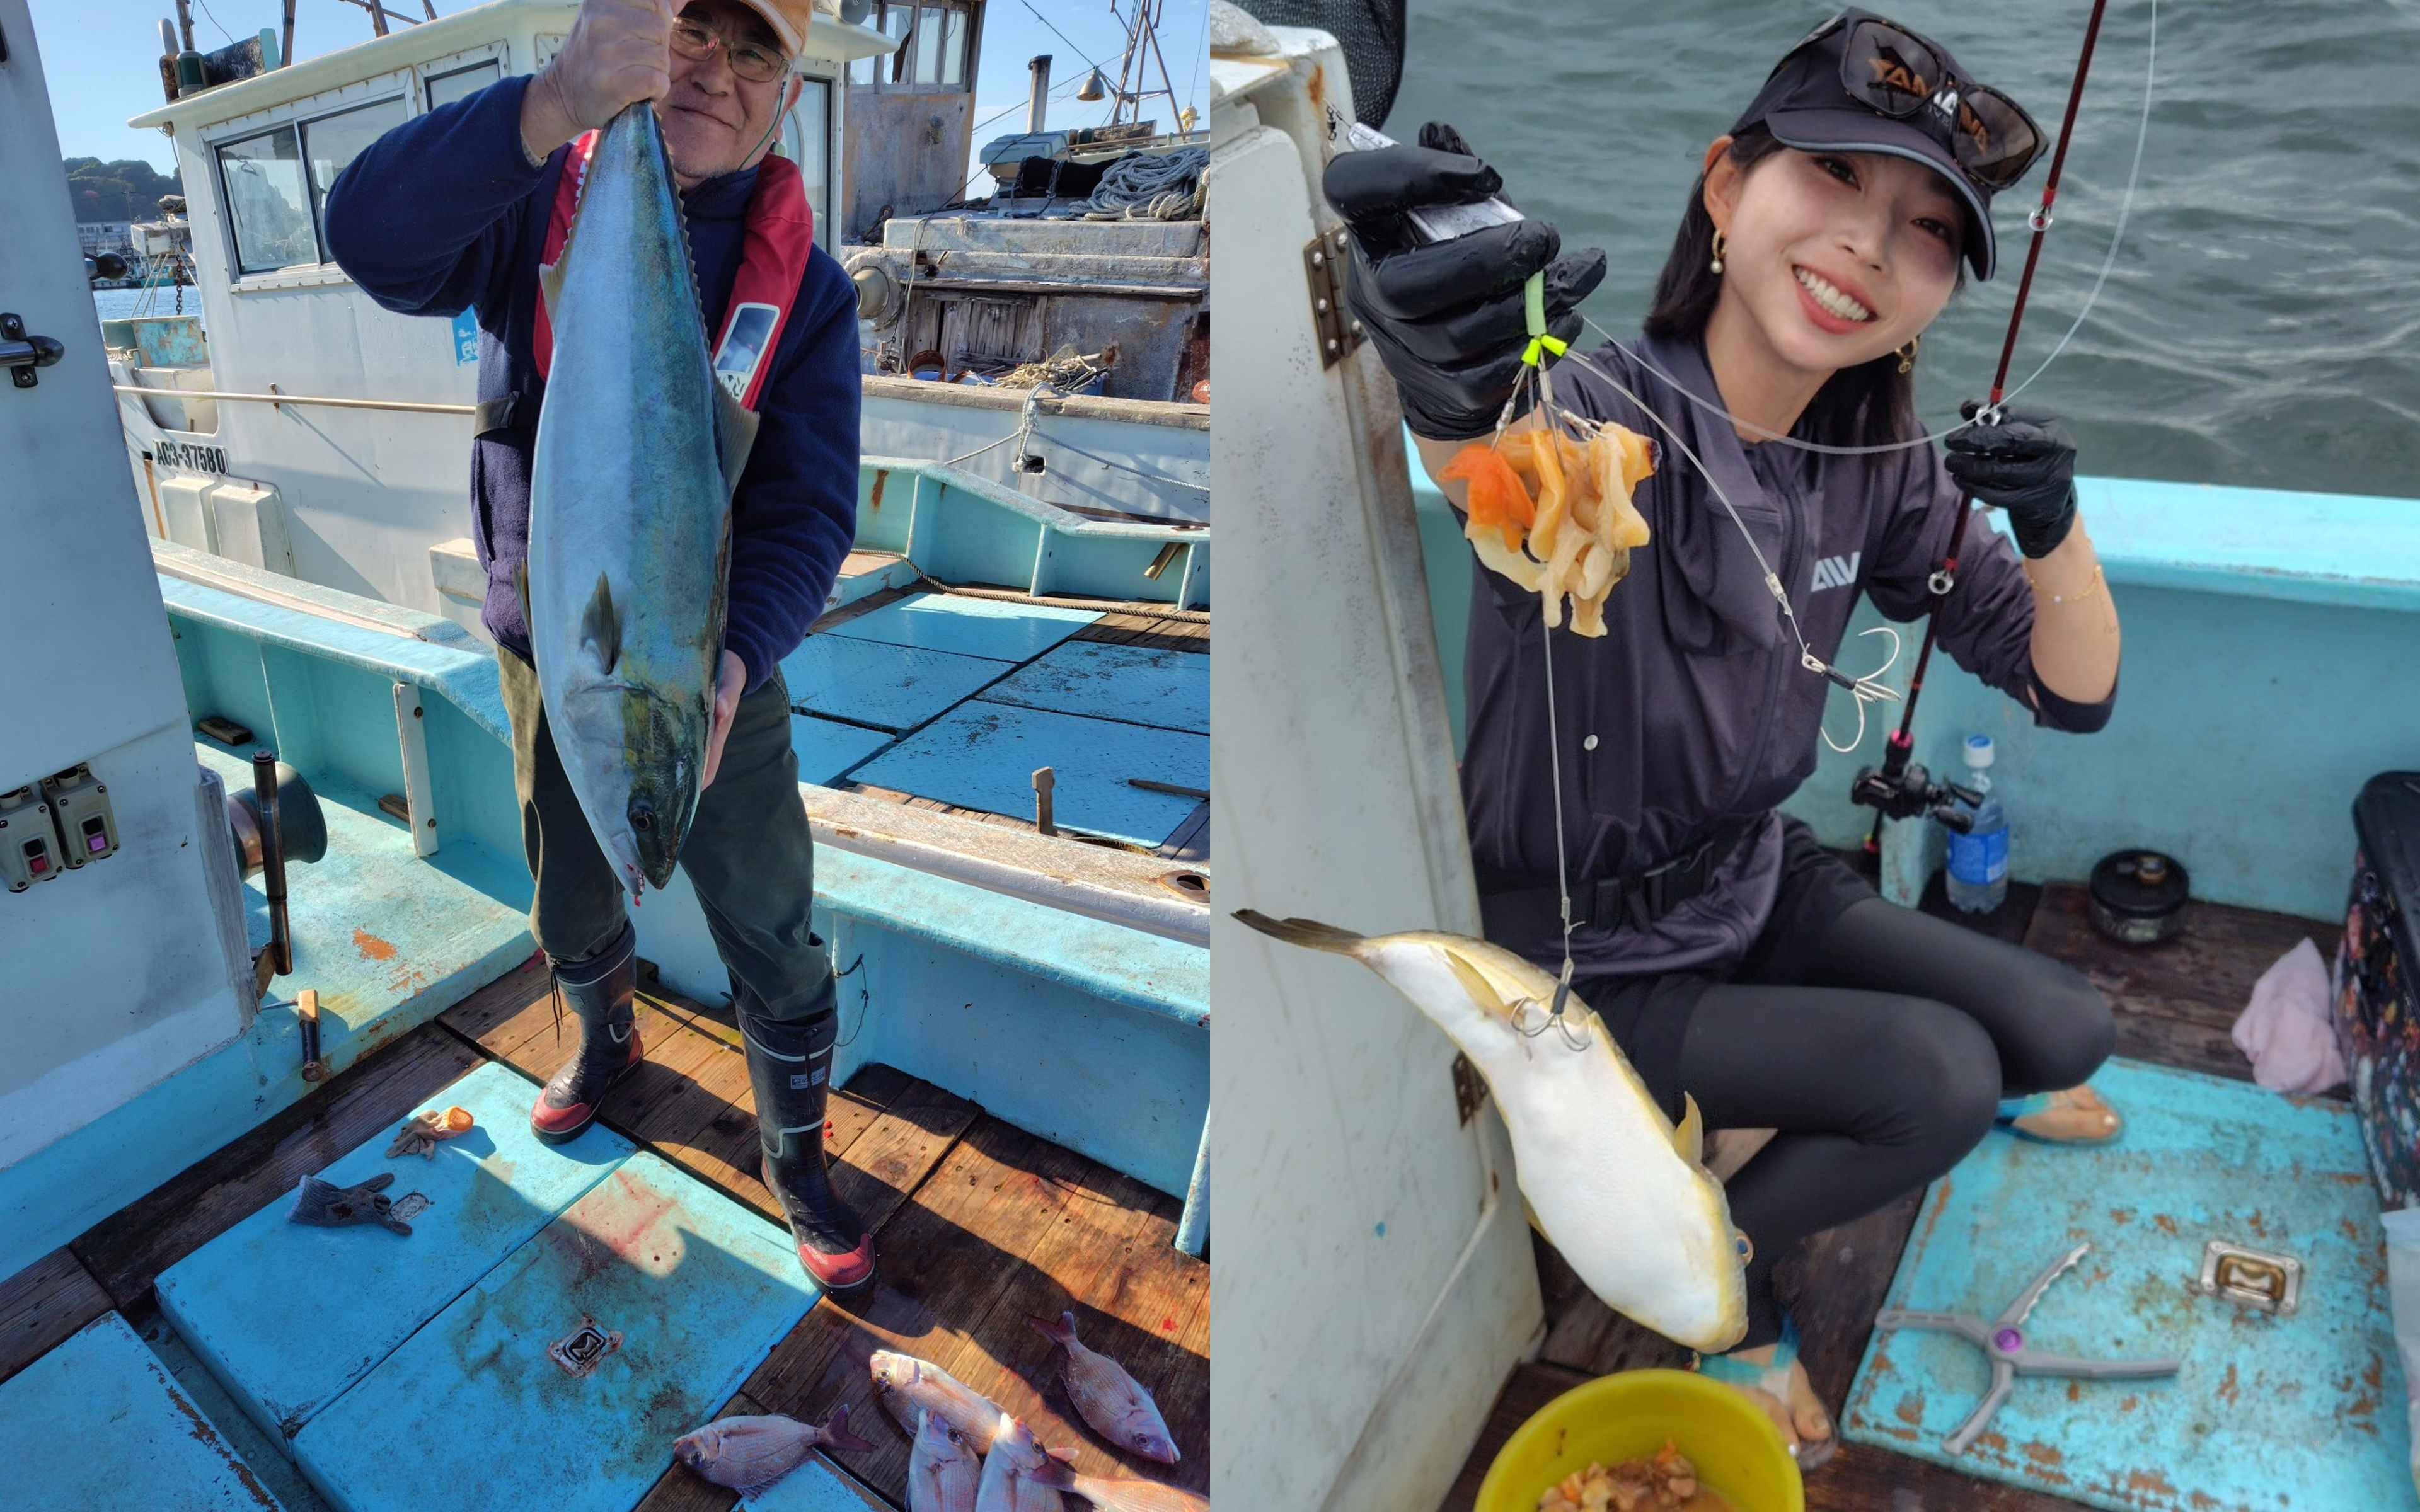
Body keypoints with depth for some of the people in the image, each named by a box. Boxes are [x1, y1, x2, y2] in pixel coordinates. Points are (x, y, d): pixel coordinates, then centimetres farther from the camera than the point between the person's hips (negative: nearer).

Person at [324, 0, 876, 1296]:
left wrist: (727, 669, -34)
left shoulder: (806, 286, -9)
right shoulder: (535, 210, -9)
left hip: (721, 673, -1)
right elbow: (373, 234, -31)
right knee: (572, 913, 23)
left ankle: (796, 1160, 29)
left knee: (775, 944, 5)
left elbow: (806, 516, -16)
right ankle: (605, 1042, 55)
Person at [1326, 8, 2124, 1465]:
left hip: (1759, 886, 6)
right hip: (1593, 962, -6)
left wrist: (2053, 530, -23)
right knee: (1939, 1077, -16)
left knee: (2069, 1028, 7)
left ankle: (1986, 1079, 45)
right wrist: (1463, 394, -76)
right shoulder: (1599, 418, -26)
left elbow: (2074, 691, -2)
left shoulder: (1877, 465, -6)